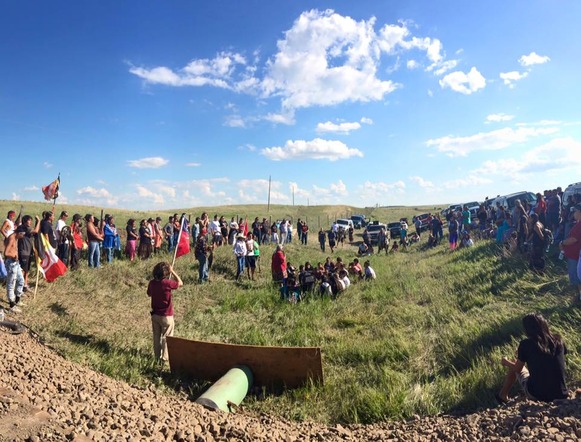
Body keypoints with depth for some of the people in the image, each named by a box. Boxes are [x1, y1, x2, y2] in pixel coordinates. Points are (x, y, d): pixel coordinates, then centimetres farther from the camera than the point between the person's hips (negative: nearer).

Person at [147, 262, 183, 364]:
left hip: (155, 315, 6)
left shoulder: (152, 283, -6)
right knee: (166, 337, 7)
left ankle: (157, 357, 28)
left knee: (157, 336, 17)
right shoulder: (167, 283, -23)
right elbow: (180, 283, -7)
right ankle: (164, 358, 11)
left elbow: (149, 294, 12)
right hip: (166, 316, -5)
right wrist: (173, 271, -6)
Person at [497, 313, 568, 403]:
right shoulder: (558, 340, -3)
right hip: (561, 395, 3)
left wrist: (506, 362, 24)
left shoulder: (526, 344, -11)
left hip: (536, 395, -3)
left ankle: (503, 396, 36)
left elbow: (517, 369, 2)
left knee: (513, 366, 23)